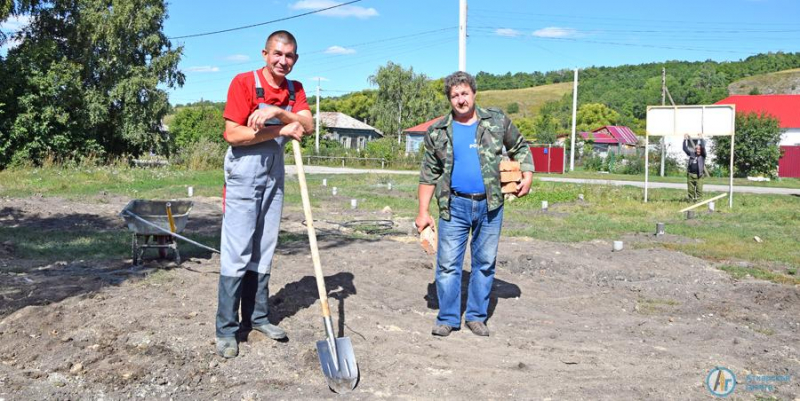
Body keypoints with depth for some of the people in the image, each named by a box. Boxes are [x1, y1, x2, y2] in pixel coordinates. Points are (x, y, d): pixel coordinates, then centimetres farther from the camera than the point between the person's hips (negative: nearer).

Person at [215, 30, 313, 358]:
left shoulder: (294, 90, 7)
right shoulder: (244, 82, -11)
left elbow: (308, 125, -9)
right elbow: (232, 134, -19)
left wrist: (278, 112, -25)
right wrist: (281, 130, -18)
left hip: (274, 175, 6)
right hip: (243, 175, -6)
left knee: (263, 251, 12)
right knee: (236, 253, -7)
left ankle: (257, 316, 22)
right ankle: (226, 330, -1)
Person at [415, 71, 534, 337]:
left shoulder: (498, 122, 3)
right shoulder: (438, 133, 2)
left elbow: (520, 148, 16)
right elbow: (429, 174, 5)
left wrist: (527, 175, -1)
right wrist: (423, 211, 0)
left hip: (490, 205, 1)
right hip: (454, 205, -1)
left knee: (485, 263, 8)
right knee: (448, 263, 0)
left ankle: (476, 316, 22)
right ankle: (448, 318, 13)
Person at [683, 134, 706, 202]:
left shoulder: (702, 155, 4)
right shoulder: (692, 154, 13)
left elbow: (703, 147, -10)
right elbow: (685, 148, 14)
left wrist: (701, 139, -5)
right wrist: (685, 140, 10)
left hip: (699, 175, -3)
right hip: (690, 175, 3)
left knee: (699, 189, -8)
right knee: (690, 189, 6)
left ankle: (698, 200, -6)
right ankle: (691, 200, 12)